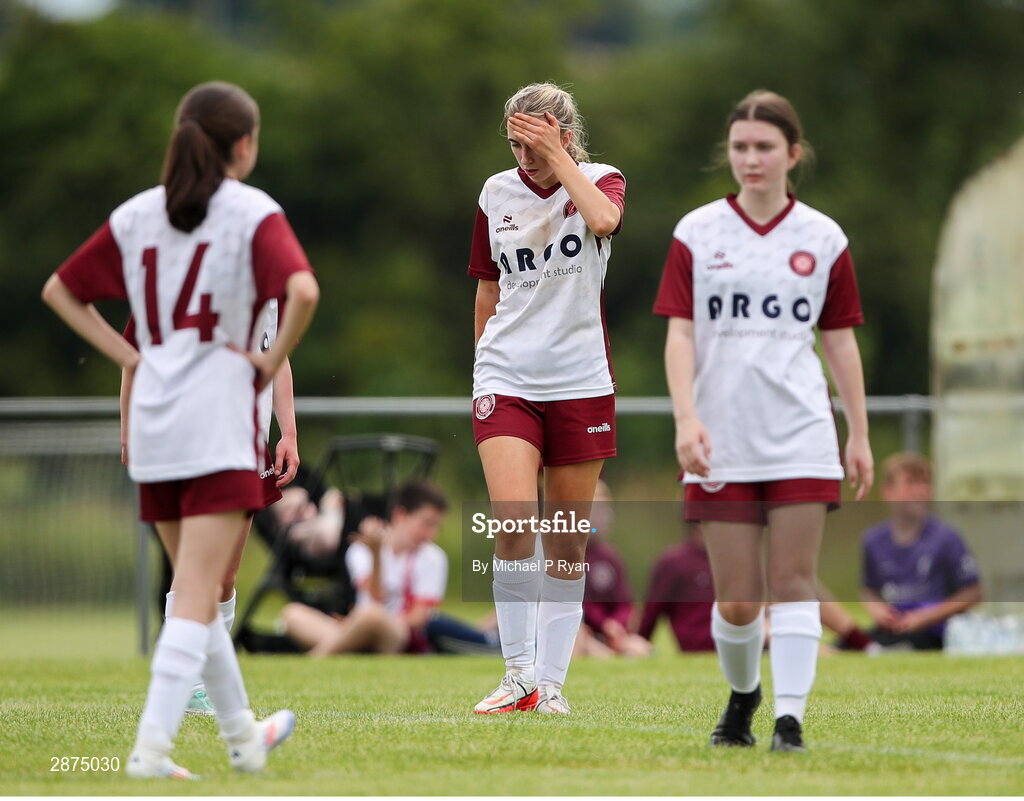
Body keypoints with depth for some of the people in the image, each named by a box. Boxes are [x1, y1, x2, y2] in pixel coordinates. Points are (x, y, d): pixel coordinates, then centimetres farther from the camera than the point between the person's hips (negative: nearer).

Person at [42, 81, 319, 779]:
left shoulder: (136, 215, 11)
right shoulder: (254, 213, -5)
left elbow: (59, 289, 16)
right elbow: (303, 290, -22)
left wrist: (126, 354, 12)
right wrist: (274, 361, -8)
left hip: (151, 424, 6)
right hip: (219, 423, -6)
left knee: (199, 586, 18)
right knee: (198, 597, -8)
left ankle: (242, 734, 30)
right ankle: (152, 744, -20)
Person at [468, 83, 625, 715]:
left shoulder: (600, 181, 0)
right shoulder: (497, 194, 7)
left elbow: (604, 219, -26)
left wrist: (557, 154, -19)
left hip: (581, 385, -1)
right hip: (507, 380, 1)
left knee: (567, 545, 2)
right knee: (513, 526, -17)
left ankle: (551, 682, 10)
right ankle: (518, 677, -9)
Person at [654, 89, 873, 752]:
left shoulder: (823, 239, 6)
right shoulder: (697, 233, 3)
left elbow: (841, 340, 11)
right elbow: (679, 333, 0)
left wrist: (860, 435, 9)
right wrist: (686, 417, -13)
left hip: (802, 437, 0)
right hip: (723, 440, 0)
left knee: (794, 582, -8)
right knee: (736, 599, 1)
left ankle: (791, 717, -7)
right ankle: (742, 696, 27)